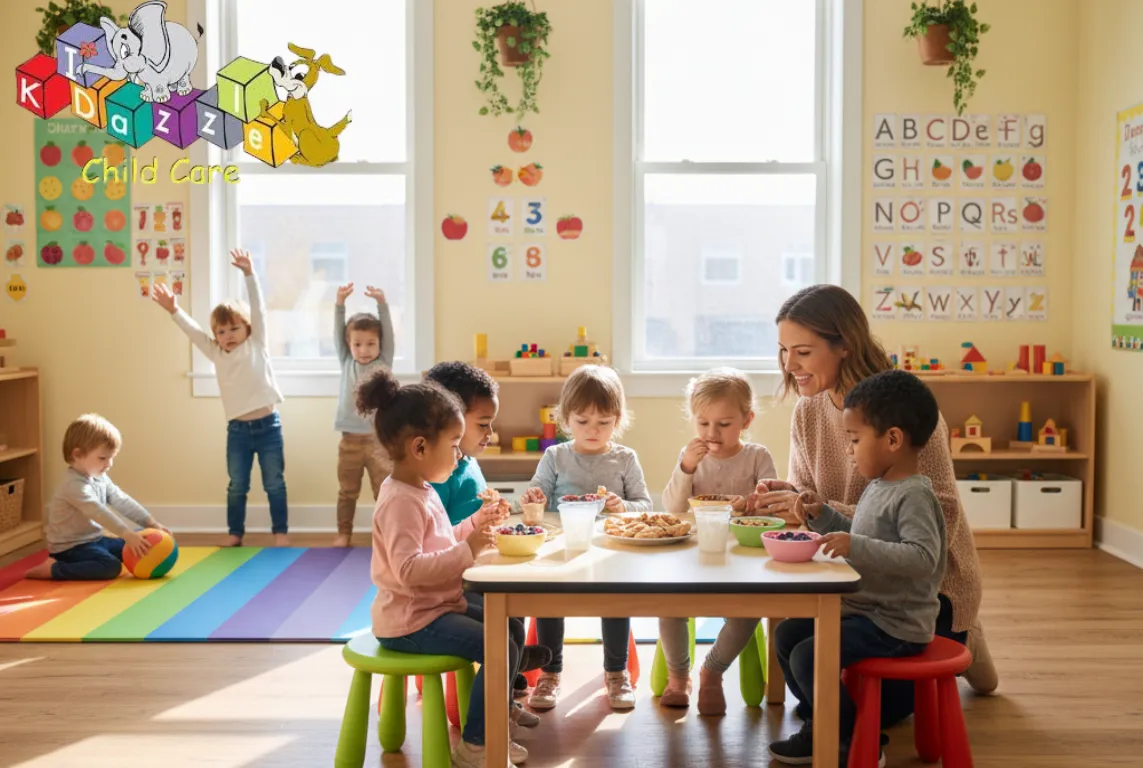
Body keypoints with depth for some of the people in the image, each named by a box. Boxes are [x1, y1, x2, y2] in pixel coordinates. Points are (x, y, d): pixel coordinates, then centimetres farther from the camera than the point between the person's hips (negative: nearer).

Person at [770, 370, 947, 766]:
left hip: (895, 624, -10)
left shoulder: (913, 495, -21)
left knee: (808, 656, -20)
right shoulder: (878, 486, 9)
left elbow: (923, 557, -33)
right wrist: (823, 516, 10)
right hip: (862, 608, 10)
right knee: (787, 634, 13)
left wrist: (856, 546, -38)